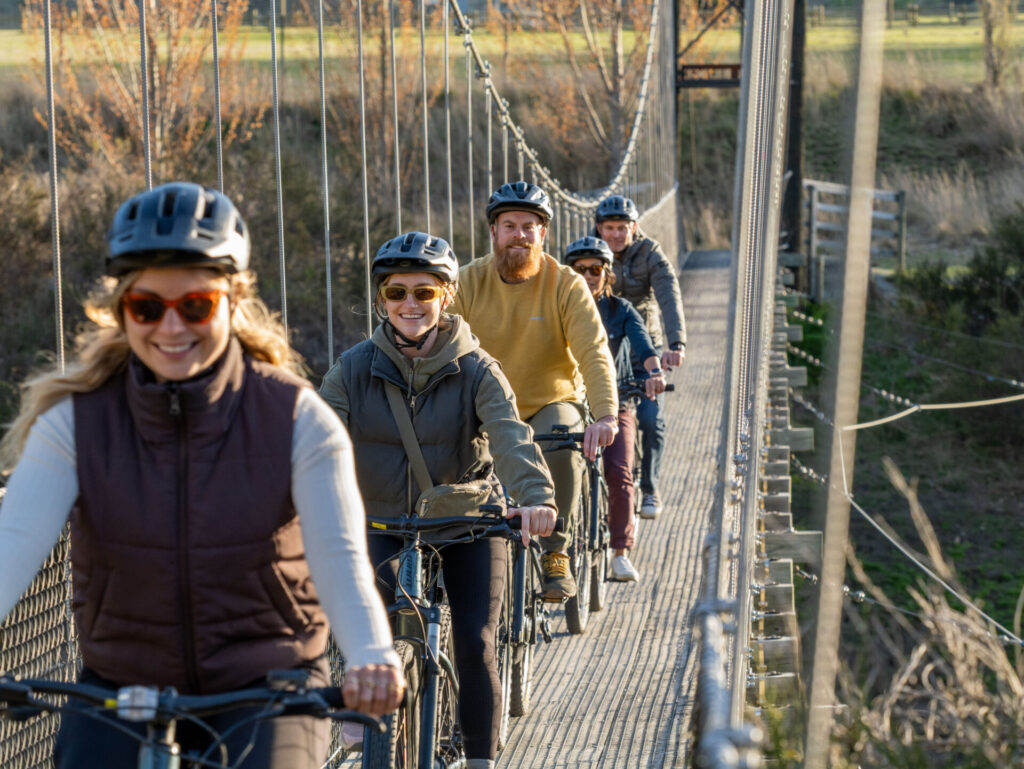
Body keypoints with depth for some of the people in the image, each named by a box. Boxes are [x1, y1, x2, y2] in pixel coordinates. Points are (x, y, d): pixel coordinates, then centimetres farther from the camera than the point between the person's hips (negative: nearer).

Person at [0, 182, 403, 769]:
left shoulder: (297, 419, -10)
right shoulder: (74, 423, -8)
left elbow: (340, 555, -24)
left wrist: (371, 657, -45)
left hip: (266, 685, -1)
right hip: (121, 689, 2)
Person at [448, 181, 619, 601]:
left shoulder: (566, 285, -9)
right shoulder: (468, 282, -6)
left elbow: (594, 354, -20)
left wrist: (604, 416, -37)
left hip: (551, 403, -2)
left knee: (562, 444, -33)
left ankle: (555, 555, -16)